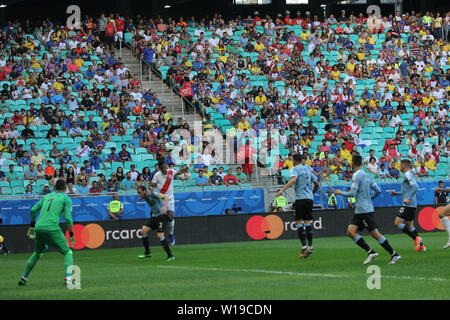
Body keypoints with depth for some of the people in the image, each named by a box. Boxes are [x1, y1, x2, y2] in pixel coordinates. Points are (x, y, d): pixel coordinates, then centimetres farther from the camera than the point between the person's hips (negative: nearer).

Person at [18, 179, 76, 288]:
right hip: (52, 229, -5)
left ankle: (23, 278, 30)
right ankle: (68, 279, -15)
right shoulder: (66, 198, 7)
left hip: (39, 228, 5)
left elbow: (33, 210, 17)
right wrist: (71, 235, 2)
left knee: (37, 253, 29)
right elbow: (68, 218, -4)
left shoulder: (47, 196, 22)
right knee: (68, 252, 6)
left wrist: (32, 226, 28)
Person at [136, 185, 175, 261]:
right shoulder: (145, 196, 6)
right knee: (144, 230, -2)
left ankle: (170, 256, -12)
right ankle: (147, 253, 8)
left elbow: (166, 197, -27)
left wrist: (164, 206, -43)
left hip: (161, 216, -8)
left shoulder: (152, 194, -18)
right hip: (154, 216, 8)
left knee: (160, 235, -18)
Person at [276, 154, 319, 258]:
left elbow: (293, 179, -22)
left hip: (300, 198, -6)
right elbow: (317, 183, 22)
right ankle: (310, 246, 7)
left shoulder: (296, 168, -3)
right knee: (308, 222, 11)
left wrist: (282, 190, -26)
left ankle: (304, 247, -14)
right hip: (310, 198, 6)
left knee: (299, 222, -5)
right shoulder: (308, 169, 17)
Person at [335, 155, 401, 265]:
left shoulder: (356, 175, -11)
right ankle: (370, 252, -1)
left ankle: (394, 254, -7)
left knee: (375, 233, -8)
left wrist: (341, 193, -1)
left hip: (364, 210, -9)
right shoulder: (366, 175, 14)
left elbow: (352, 193, -17)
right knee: (350, 231, 4)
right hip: (360, 210, 9)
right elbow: (378, 190, 15)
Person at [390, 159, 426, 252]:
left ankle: (416, 238, -14)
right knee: (410, 225, 12)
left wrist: (408, 199, -27)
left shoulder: (408, 174, -11)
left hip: (408, 204, -10)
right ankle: (421, 246, 11)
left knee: (397, 223, -11)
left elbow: (415, 186, -24)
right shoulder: (408, 175, 19)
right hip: (411, 205, 10)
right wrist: (396, 194, 22)